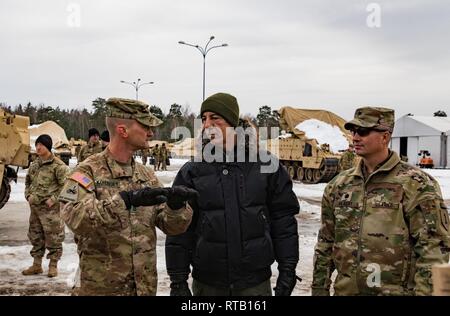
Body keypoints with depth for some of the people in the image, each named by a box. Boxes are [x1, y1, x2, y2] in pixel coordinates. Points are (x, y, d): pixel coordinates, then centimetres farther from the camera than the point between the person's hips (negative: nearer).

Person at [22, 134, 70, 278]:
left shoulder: (58, 165, -11)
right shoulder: (34, 164, 11)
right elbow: (28, 181, 23)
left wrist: (53, 199, -16)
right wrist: (28, 195, 7)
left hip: (51, 208, -7)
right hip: (34, 207, 7)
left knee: (53, 237, 0)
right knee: (35, 236, 15)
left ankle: (53, 265, 12)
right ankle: (37, 265, 26)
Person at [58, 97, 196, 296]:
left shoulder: (147, 175, 8)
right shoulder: (89, 171, -10)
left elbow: (172, 226, 3)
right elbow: (74, 217, -27)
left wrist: (175, 205, -18)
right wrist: (125, 200, -37)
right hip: (101, 288, -5)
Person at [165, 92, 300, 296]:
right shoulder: (191, 172, -1)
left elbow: (283, 219, 3)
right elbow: (179, 231, 0)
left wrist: (287, 269, 0)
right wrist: (178, 280, -3)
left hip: (256, 283, 0)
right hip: (207, 284, 0)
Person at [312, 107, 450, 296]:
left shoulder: (416, 185, -9)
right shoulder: (339, 184, 7)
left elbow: (433, 248, -12)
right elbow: (325, 243, 12)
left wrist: (423, 291, -17)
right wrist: (320, 288, 10)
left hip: (395, 290, -5)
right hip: (345, 290, 5)